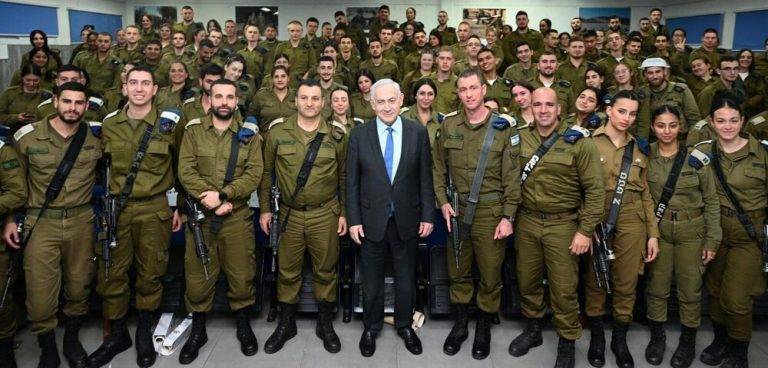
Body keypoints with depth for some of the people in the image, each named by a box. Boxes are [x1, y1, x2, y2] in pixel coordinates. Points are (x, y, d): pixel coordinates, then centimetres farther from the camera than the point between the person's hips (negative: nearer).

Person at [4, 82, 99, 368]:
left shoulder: (95, 139, 1)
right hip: (41, 223, -1)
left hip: (81, 222, 1)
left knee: (79, 288, 10)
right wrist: (10, 219, 4)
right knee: (40, 294, -2)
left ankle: (72, 339, 35)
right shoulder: (28, 137, -1)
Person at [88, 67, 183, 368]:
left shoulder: (169, 123, -1)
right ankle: (117, 334, 23)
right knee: (111, 273, 5)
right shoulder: (108, 124, 6)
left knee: (150, 273, 6)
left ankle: (144, 333, 24)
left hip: (154, 209, -2)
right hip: (115, 208, 2)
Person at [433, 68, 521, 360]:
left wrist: (508, 216, -9)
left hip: (490, 212, -2)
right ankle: (459, 325, 32)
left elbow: (512, 176, -5)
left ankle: (483, 330, 28)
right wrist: (443, 202, -2)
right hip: (456, 211, 2)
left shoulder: (503, 127, -5)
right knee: (457, 272, 14)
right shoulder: (448, 125, 3)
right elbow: (439, 167, 10)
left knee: (490, 275, 8)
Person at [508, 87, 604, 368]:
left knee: (564, 287, 4)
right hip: (527, 221, 4)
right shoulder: (520, 138, 1)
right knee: (527, 281, 15)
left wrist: (586, 231, -11)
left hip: (563, 223, -3)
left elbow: (595, 189, -8)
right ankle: (533, 329, 37)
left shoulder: (578, 142, -9)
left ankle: (567, 342, 24)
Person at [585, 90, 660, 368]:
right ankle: (597, 337, 25)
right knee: (595, 281, 6)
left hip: (631, 221, 3)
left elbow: (645, 193, 14)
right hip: (596, 220, -3)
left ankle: (620, 340, 26)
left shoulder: (639, 148, 12)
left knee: (627, 283, 8)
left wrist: (653, 233, 9)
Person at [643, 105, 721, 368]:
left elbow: (711, 201, -1)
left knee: (690, 289, 6)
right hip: (658, 229, 1)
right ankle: (657, 337, 27)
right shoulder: (645, 157, -3)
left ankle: (688, 342, 25)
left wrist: (712, 240, -3)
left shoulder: (697, 158, -6)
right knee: (656, 287, 8)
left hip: (692, 231, -1)